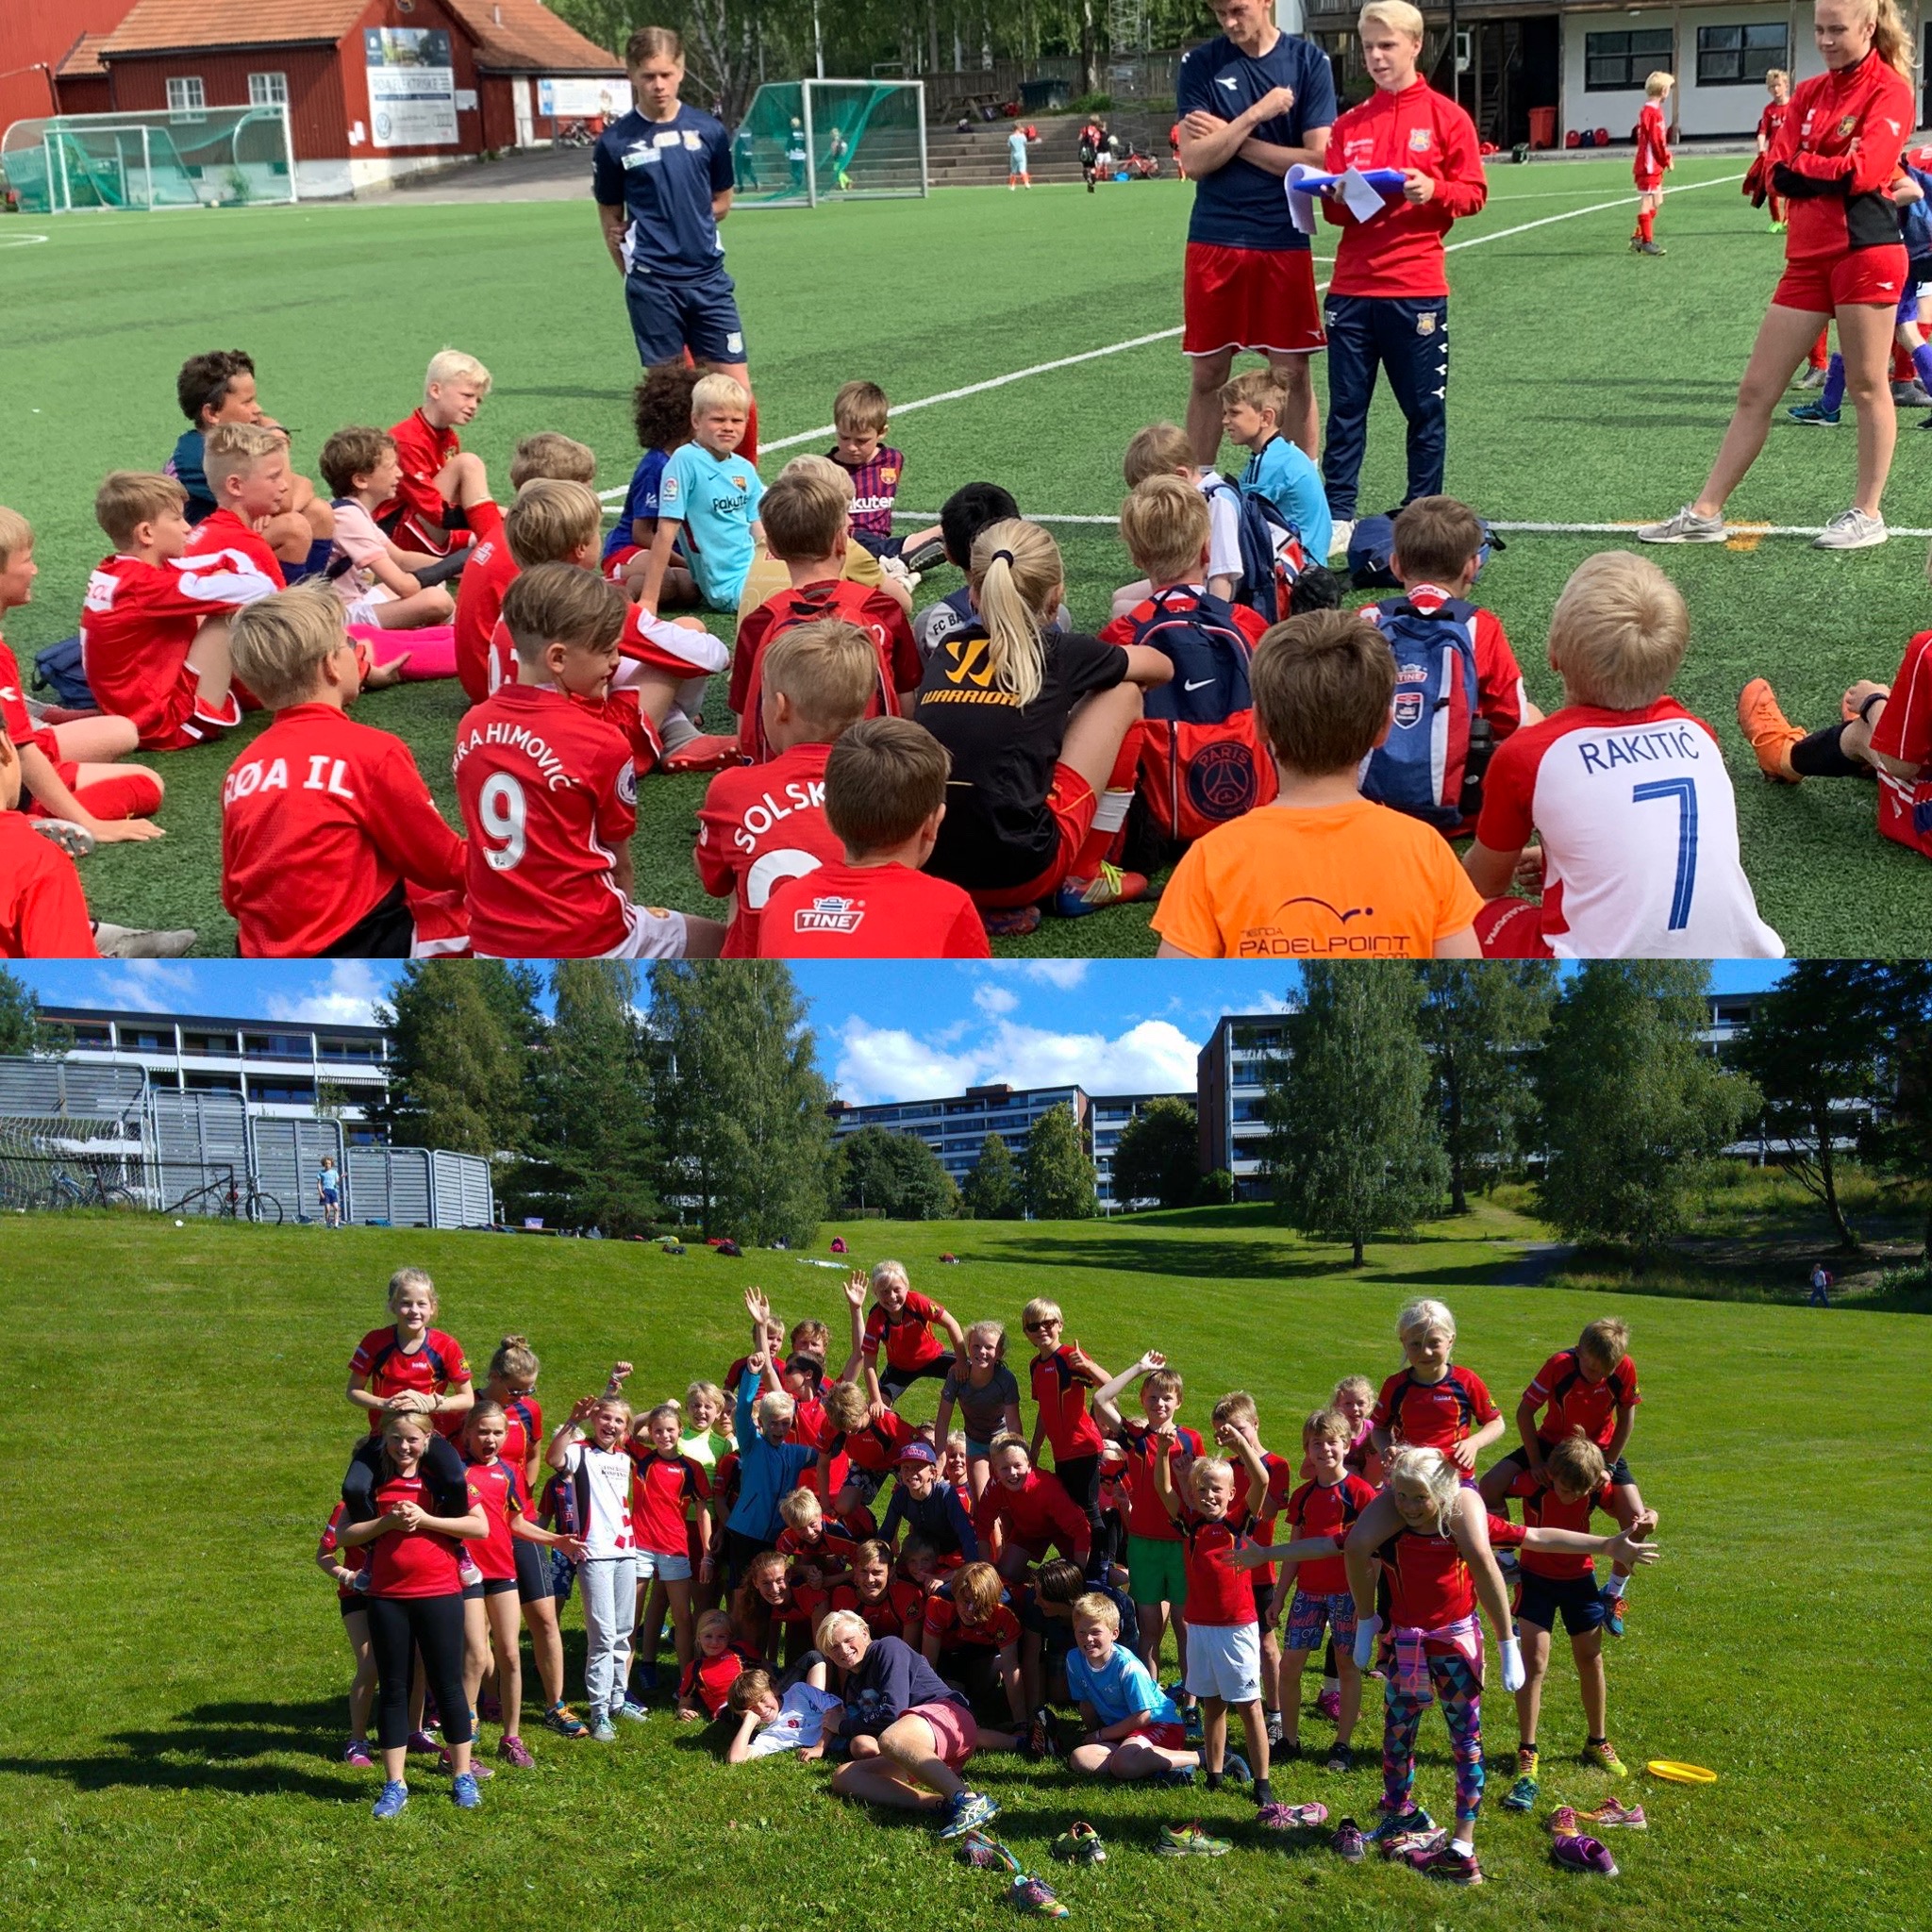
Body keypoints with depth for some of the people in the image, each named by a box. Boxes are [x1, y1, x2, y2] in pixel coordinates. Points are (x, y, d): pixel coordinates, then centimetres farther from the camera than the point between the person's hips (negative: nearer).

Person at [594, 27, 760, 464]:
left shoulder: (709, 131, 3)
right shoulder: (614, 141, -1)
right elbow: (612, 219, 10)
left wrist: (678, 223, 5)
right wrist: (637, 272, 4)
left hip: (708, 279, 2)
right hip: (652, 288, -1)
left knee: (737, 392, -2)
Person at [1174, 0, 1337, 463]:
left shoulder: (1308, 61, 1)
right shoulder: (1200, 64, 3)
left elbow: (1318, 160, -6)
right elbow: (1194, 162, -6)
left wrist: (1231, 139, -6)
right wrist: (1254, 116, -15)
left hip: (1284, 242, -1)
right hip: (1214, 240, 1)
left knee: (1292, 374, 1)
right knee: (1206, 375, 4)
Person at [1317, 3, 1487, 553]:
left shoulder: (1445, 117, 1)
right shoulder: (1349, 125, 11)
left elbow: (1473, 193, 0)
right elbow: (1333, 211, 13)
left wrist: (1434, 190, -18)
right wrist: (1337, 197, -9)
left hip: (1416, 289, -3)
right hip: (1351, 288, 3)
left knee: (1425, 408, 4)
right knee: (1345, 408, 3)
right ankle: (1338, 517, 8)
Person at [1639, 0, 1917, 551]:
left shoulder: (1889, 91, -4)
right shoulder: (1807, 94, 14)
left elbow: (1863, 171, -17)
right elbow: (1780, 173, 4)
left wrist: (1800, 166, -5)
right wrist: (1833, 170, -10)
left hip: (1864, 252, -6)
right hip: (1807, 257, 7)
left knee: (1867, 386, 2)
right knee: (1755, 391, 6)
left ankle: (1867, 514, 13)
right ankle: (1706, 512, 10)